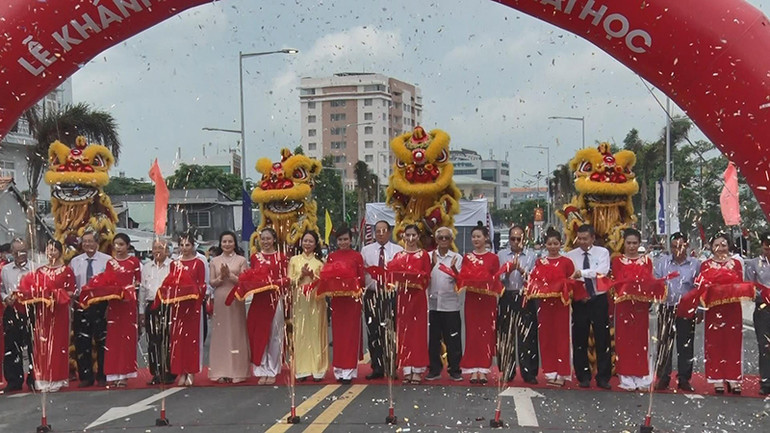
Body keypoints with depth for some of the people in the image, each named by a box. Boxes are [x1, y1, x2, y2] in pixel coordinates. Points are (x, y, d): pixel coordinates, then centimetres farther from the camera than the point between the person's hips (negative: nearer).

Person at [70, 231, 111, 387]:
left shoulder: (107, 260, -3)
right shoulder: (75, 261, 9)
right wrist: (72, 294, -9)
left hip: (101, 305, -3)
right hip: (81, 305, 3)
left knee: (102, 341, 3)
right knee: (82, 342, 4)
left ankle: (102, 376, 13)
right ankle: (85, 376, 13)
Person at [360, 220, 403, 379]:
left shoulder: (398, 250, 7)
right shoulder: (366, 250, 12)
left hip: (391, 295, -1)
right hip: (372, 294, 1)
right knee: (373, 333, 2)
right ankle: (377, 368, 9)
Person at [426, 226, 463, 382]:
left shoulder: (457, 258, 5)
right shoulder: (429, 256, 7)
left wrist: (453, 268, -19)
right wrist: (432, 264, -15)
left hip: (451, 304, -1)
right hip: (433, 303, 1)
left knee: (453, 339, 1)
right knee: (433, 338, 7)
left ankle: (455, 370, 10)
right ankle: (434, 370, 16)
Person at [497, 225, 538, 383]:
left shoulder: (531, 256, 9)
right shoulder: (501, 255, 9)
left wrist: (522, 270, -16)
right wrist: (508, 271, -16)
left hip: (526, 299, -1)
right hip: (506, 298, 1)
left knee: (527, 336, -2)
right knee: (505, 336, 4)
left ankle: (529, 373, 4)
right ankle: (507, 372, 13)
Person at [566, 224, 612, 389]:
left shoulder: (602, 252, 0)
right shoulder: (570, 256, 2)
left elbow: (602, 271, -18)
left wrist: (582, 273, -28)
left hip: (599, 300, -1)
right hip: (579, 301, 1)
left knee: (603, 339, 1)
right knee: (580, 340, 5)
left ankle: (603, 377, 9)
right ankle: (583, 377, 16)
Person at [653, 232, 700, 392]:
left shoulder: (695, 264, 3)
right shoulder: (661, 262, 4)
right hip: (666, 308, 0)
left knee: (686, 345, 5)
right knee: (664, 344, 3)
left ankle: (684, 379, 14)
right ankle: (662, 378, 11)